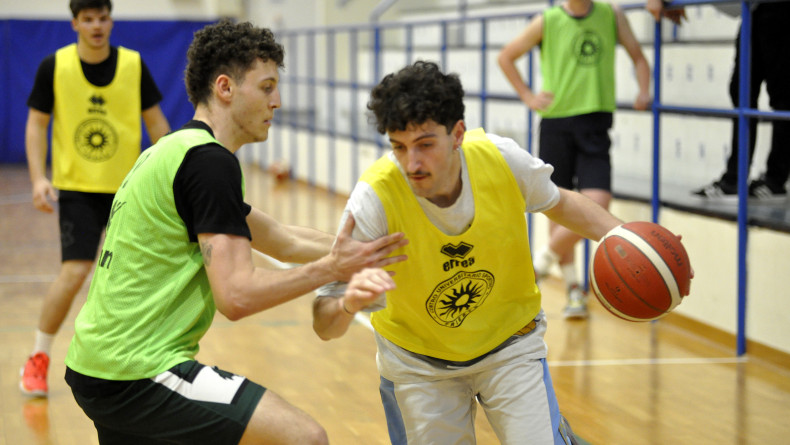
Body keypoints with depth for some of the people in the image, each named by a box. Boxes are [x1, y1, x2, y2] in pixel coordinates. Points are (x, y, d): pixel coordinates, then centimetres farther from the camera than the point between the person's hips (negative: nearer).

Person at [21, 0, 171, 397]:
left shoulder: (134, 65, -2)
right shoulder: (54, 67, -6)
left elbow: (155, 121, 7)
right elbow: (36, 123, 0)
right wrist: (38, 178, -11)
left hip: (128, 186, 3)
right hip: (76, 187, -3)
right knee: (74, 272, -14)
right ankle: (37, 359, 2)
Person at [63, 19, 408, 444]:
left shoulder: (172, 151, 17)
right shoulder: (210, 159, -13)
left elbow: (281, 240, 23)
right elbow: (237, 295, -20)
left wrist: (353, 248, 15)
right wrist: (331, 268, -12)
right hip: (138, 373, -10)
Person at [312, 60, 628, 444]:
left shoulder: (501, 158, -23)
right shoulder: (374, 197, -30)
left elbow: (559, 203, 2)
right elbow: (324, 326, -30)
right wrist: (348, 304, -53)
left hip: (510, 343, 1)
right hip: (417, 360, -1)